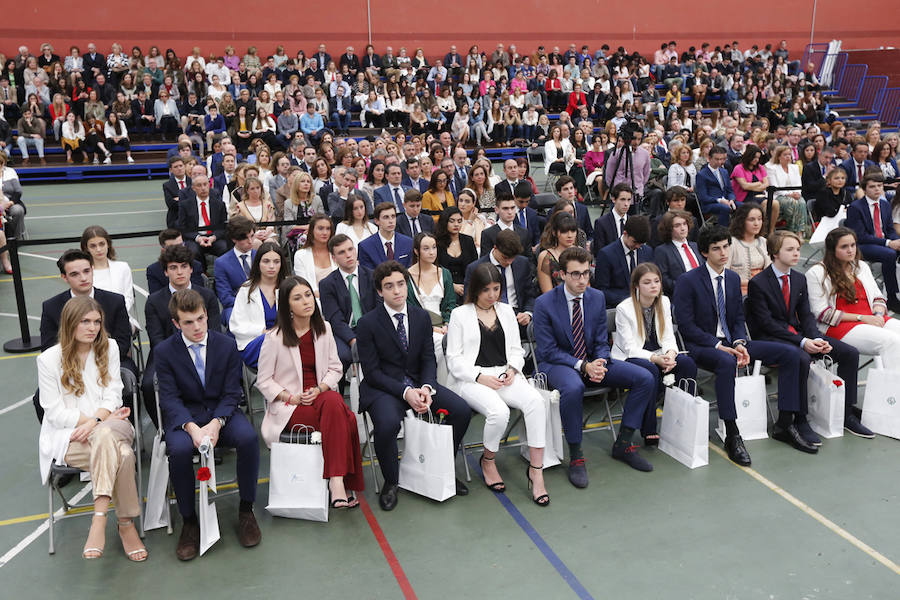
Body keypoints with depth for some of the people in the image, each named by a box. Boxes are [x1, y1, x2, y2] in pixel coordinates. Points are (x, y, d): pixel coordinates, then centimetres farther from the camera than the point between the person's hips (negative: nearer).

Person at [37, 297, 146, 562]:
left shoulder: (109, 347, 7)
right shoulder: (49, 359, -1)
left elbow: (112, 395, 2)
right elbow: (55, 412, -4)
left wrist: (96, 421, -17)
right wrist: (91, 420, -15)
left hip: (109, 427, 2)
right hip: (67, 436, -2)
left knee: (105, 436, -37)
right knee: (121, 455, -33)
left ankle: (99, 520, -32)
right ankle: (126, 524, -27)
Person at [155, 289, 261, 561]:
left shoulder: (227, 345, 0)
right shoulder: (165, 351, -2)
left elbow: (231, 394, -2)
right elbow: (170, 398, -8)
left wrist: (215, 423, -21)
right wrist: (192, 427, -26)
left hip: (221, 412, 1)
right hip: (184, 416, -1)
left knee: (248, 437, -30)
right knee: (180, 448, -34)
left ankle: (246, 510, -9)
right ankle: (189, 521, -12)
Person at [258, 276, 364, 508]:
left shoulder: (324, 329, 6)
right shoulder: (275, 338, -5)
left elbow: (335, 368, 10)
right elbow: (264, 380, 0)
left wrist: (319, 389, -10)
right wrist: (291, 397, -13)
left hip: (323, 396, 4)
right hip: (288, 407, -4)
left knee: (334, 401, -35)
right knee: (343, 419, -32)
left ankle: (337, 480, -33)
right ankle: (340, 480, -26)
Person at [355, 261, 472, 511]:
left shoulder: (422, 317, 5)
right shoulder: (367, 323, -9)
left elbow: (429, 359, 4)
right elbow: (372, 371, -10)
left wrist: (427, 388, -16)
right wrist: (405, 392, -21)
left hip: (418, 383, 5)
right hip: (383, 387, -4)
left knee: (462, 410, -15)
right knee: (387, 424, -35)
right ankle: (391, 482, -6)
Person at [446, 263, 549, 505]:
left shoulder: (506, 311, 17)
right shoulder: (460, 314, 4)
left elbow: (516, 350, 18)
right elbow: (454, 359, 0)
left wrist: (512, 370, -4)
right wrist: (480, 377, -14)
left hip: (505, 375, 4)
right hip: (471, 379, -4)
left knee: (536, 401, -26)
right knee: (499, 412, -33)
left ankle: (536, 469, -21)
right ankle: (487, 460, -2)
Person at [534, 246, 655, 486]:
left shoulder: (597, 297, 2)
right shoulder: (544, 303, -13)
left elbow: (601, 342, 7)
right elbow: (548, 350, -12)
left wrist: (600, 363, -16)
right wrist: (583, 366, -23)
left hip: (592, 361, 5)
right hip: (556, 363, -5)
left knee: (646, 379, -11)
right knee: (573, 388, -40)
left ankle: (622, 444, 3)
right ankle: (575, 457, -20)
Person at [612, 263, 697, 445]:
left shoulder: (664, 302, 5)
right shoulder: (624, 308, -12)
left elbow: (668, 336, 2)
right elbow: (630, 347, -17)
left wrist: (670, 353, -21)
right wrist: (655, 359, -31)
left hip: (656, 356, 5)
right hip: (628, 357, -5)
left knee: (687, 363, -22)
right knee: (650, 370, -36)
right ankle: (649, 431, -27)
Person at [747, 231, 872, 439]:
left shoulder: (799, 279, 11)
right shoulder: (758, 283, -11)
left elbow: (806, 315, 9)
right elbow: (767, 323, -16)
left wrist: (817, 339, -12)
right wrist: (802, 342, -22)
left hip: (797, 333, 8)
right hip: (770, 338, -7)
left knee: (850, 353, -6)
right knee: (801, 358, -37)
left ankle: (847, 414, 4)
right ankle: (799, 420, -24)